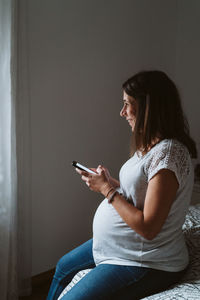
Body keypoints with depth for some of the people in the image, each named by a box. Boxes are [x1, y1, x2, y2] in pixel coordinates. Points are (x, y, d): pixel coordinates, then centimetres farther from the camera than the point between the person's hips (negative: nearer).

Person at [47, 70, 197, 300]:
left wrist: (107, 190, -20)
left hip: (148, 264, -10)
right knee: (64, 267, 26)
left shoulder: (169, 153, -27)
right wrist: (111, 182, 1)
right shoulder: (150, 145, 4)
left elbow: (147, 227, -29)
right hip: (119, 245, 10)